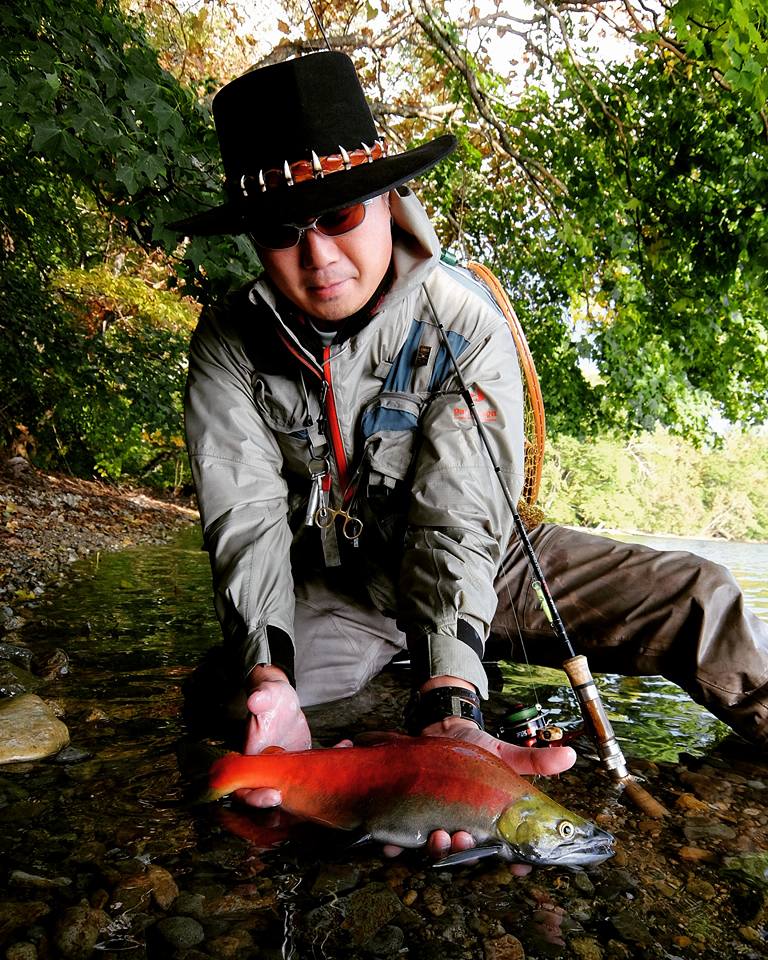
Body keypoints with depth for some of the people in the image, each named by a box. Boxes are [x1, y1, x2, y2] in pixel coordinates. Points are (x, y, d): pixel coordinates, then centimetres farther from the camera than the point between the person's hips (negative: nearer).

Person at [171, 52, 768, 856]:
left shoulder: (462, 321, -19)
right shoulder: (231, 343, -13)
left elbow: (456, 520, -27)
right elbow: (245, 517, -20)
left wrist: (447, 706, -41)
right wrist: (266, 681, -36)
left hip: (476, 568, -1)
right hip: (327, 591, 2)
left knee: (693, 600, -15)